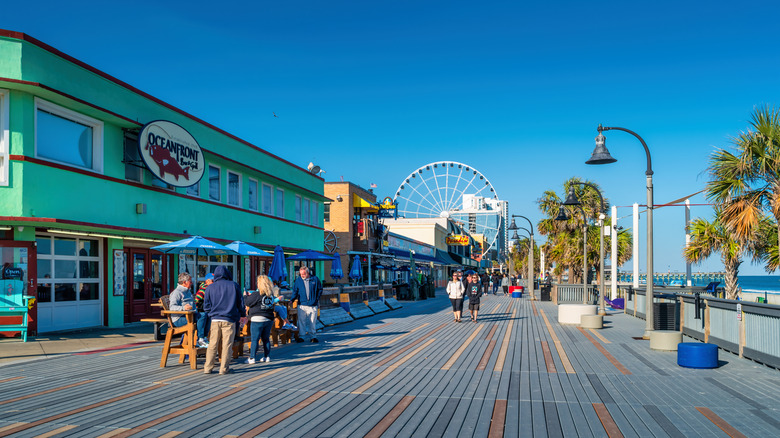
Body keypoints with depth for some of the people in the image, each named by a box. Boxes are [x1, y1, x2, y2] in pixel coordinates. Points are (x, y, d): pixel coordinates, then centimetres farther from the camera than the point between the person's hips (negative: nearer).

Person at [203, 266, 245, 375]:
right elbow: (240, 303, 6)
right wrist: (243, 314, 21)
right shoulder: (234, 286, 1)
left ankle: (208, 368, 11)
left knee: (212, 345, 9)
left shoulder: (210, 287, 6)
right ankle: (224, 368, 5)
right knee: (227, 345, 2)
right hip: (229, 320, -2)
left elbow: (206, 306, 7)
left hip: (215, 320, 2)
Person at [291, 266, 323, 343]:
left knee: (313, 321, 4)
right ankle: (302, 336, 6)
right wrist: (292, 300, -5)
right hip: (302, 304, 1)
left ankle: (313, 336, 15)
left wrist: (317, 299, 4)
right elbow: (295, 291, 9)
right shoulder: (298, 280, 5)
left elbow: (320, 289, 11)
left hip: (313, 305, 0)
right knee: (301, 321, -2)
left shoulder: (315, 279, 2)